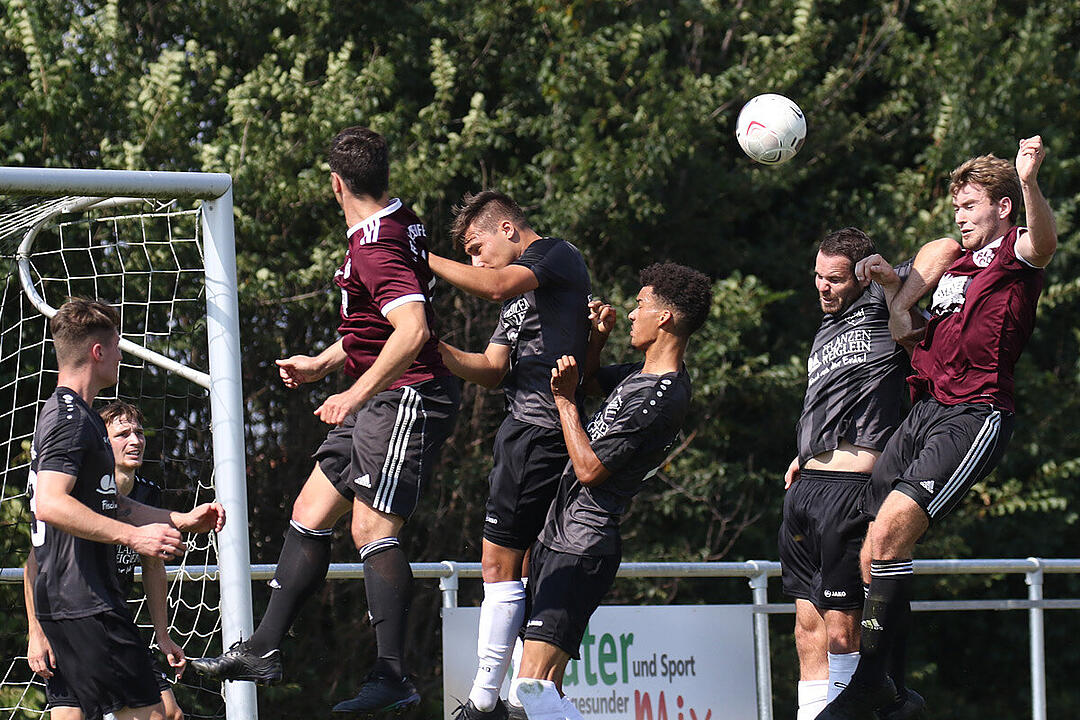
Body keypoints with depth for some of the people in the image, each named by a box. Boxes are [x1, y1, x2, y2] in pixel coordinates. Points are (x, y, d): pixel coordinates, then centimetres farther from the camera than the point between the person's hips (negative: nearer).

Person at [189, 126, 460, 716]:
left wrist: (356, 394, -30)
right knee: (310, 513, 12)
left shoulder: (375, 247, -21)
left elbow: (412, 330, -33)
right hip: (379, 403, 11)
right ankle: (262, 650, 16)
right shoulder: (402, 225, 12)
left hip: (406, 398, -11)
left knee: (372, 530, -12)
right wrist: (321, 364, 31)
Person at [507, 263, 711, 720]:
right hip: (558, 534, 10)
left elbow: (590, 469, -18)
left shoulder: (660, 399, -18)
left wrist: (565, 400, -7)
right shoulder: (642, 374, 13)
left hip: (581, 546, -10)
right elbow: (591, 379, 34)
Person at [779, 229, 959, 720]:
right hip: (806, 487, 8)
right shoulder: (826, 329, 24)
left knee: (841, 631, -9)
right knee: (809, 625, 8)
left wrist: (901, 308, -9)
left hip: (853, 488, -8)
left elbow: (946, 249, -11)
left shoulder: (879, 306, -1)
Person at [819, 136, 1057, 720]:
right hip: (924, 411, 8)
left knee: (890, 531, -22)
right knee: (875, 556, 2)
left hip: (975, 415, -8)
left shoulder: (1015, 258, 0)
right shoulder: (954, 269, 25)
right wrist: (892, 287, 16)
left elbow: (1043, 241, -24)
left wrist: (1029, 181, -44)